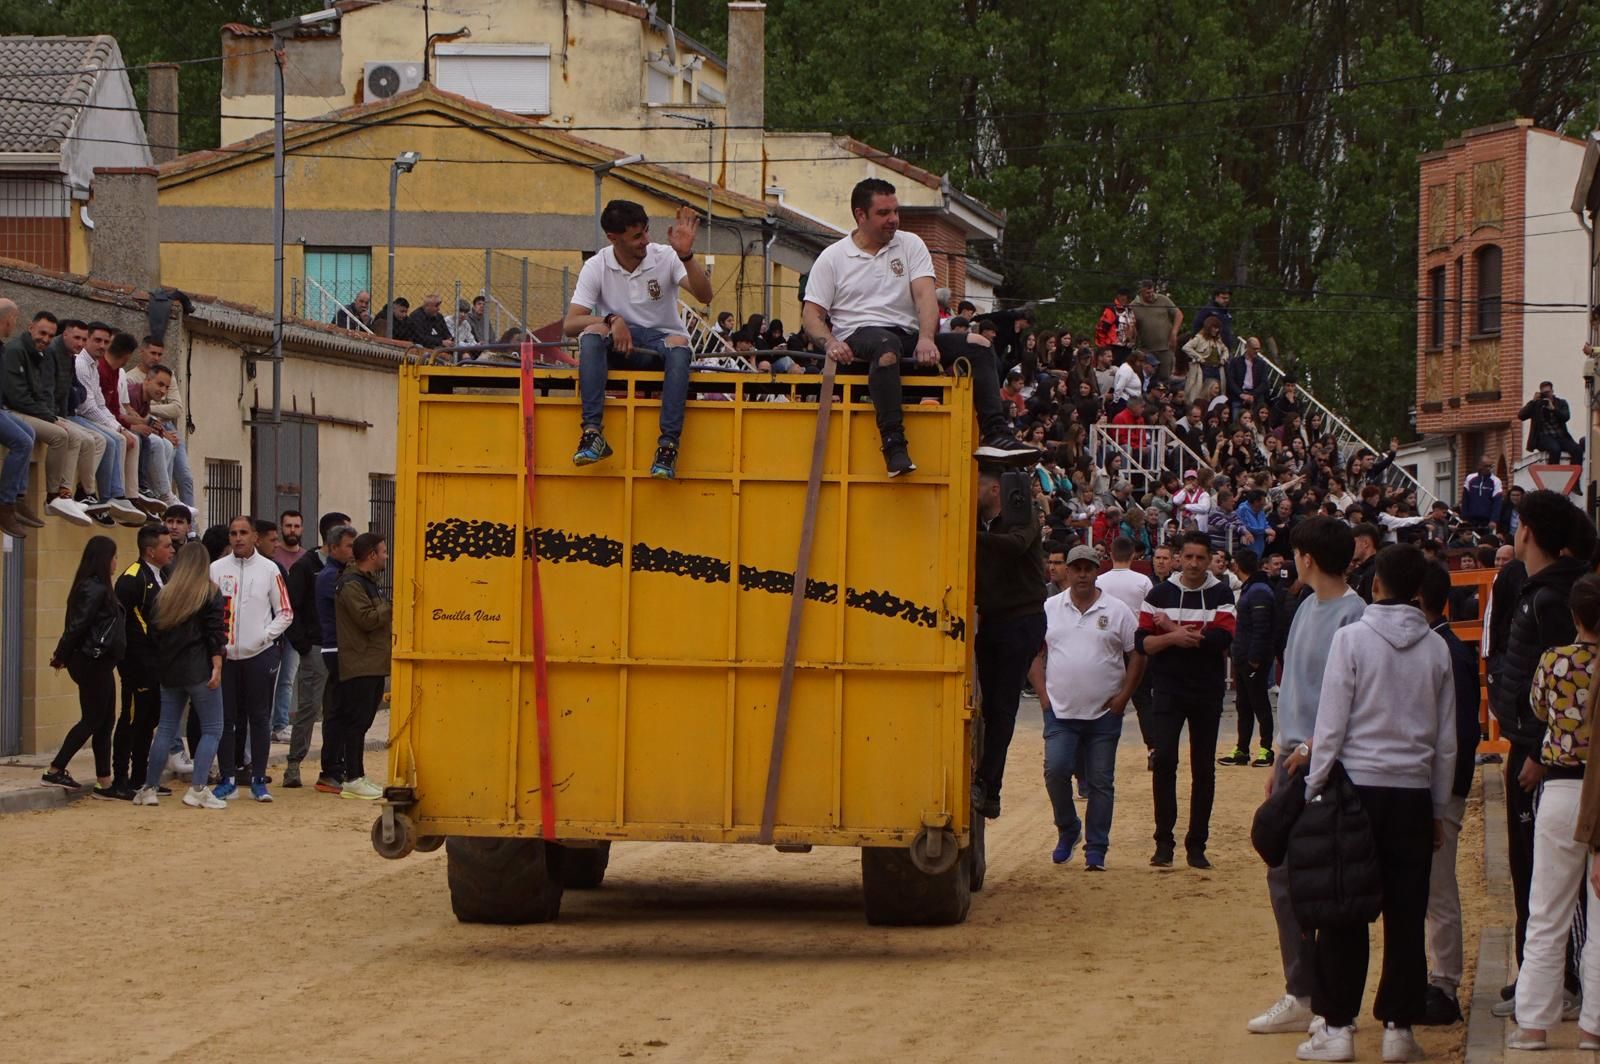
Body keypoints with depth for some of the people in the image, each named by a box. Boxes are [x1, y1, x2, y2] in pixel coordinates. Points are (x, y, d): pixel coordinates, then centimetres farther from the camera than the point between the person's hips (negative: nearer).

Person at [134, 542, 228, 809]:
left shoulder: (164, 594, 9)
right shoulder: (209, 593, -4)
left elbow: (154, 631, 12)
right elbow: (215, 633, -11)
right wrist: (217, 667, -11)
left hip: (169, 671, 5)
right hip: (199, 671, -5)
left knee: (166, 729, 13)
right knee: (211, 730, 0)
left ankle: (149, 788, 12)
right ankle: (197, 790, -11)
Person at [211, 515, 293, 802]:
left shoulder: (269, 570, 2)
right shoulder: (216, 569, 3)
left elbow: (285, 612, 6)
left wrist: (266, 636, -7)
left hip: (260, 654, -1)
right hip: (225, 656, 1)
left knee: (259, 718, 2)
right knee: (226, 719, 2)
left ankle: (258, 780, 8)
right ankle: (228, 780, 9)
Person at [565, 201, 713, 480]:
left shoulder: (666, 258, -5)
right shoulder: (596, 268, -4)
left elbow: (704, 296, -19)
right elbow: (570, 324, -10)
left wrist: (686, 256, -33)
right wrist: (612, 320, -27)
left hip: (661, 340, 0)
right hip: (618, 344, 0)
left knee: (678, 345, -36)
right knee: (592, 333, -32)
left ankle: (669, 443, -42)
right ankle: (593, 433, -39)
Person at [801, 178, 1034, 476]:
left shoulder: (910, 245, 13)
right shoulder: (832, 258, 7)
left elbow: (925, 295, -1)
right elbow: (811, 314, 3)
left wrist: (926, 338, -20)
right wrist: (829, 342, -20)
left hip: (908, 337, 4)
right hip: (857, 339, -4)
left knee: (978, 345, -16)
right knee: (887, 344, -41)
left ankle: (995, 435, -28)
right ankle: (893, 443, -48)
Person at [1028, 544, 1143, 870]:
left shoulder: (1117, 611, 1)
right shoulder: (1050, 609, 6)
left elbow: (1137, 656, 4)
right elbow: (1035, 654, 9)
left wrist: (1123, 697, -3)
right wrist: (1043, 694, 0)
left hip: (1104, 713, -1)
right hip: (1060, 710, 1)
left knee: (1101, 782, 2)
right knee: (1056, 770, -12)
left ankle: (1096, 849, 8)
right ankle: (1067, 829, 12)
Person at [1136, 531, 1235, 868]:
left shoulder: (1221, 594, 0)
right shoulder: (1159, 594, 3)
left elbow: (1222, 640, -15)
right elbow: (1142, 643, -2)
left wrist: (1175, 629, -12)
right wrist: (1173, 637, -19)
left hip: (1207, 692, 0)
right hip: (1168, 689, 0)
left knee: (1204, 769, 4)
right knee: (1164, 761, -10)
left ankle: (1197, 845, 12)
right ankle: (1164, 842, -4)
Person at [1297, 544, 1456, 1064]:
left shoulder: (1353, 638, -7)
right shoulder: (1436, 649, 4)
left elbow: (1331, 724, -8)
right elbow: (1447, 738, 8)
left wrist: (1315, 788, 0)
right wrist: (1438, 807, 17)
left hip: (1358, 785, -3)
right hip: (1414, 791, 3)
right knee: (1407, 916, 7)